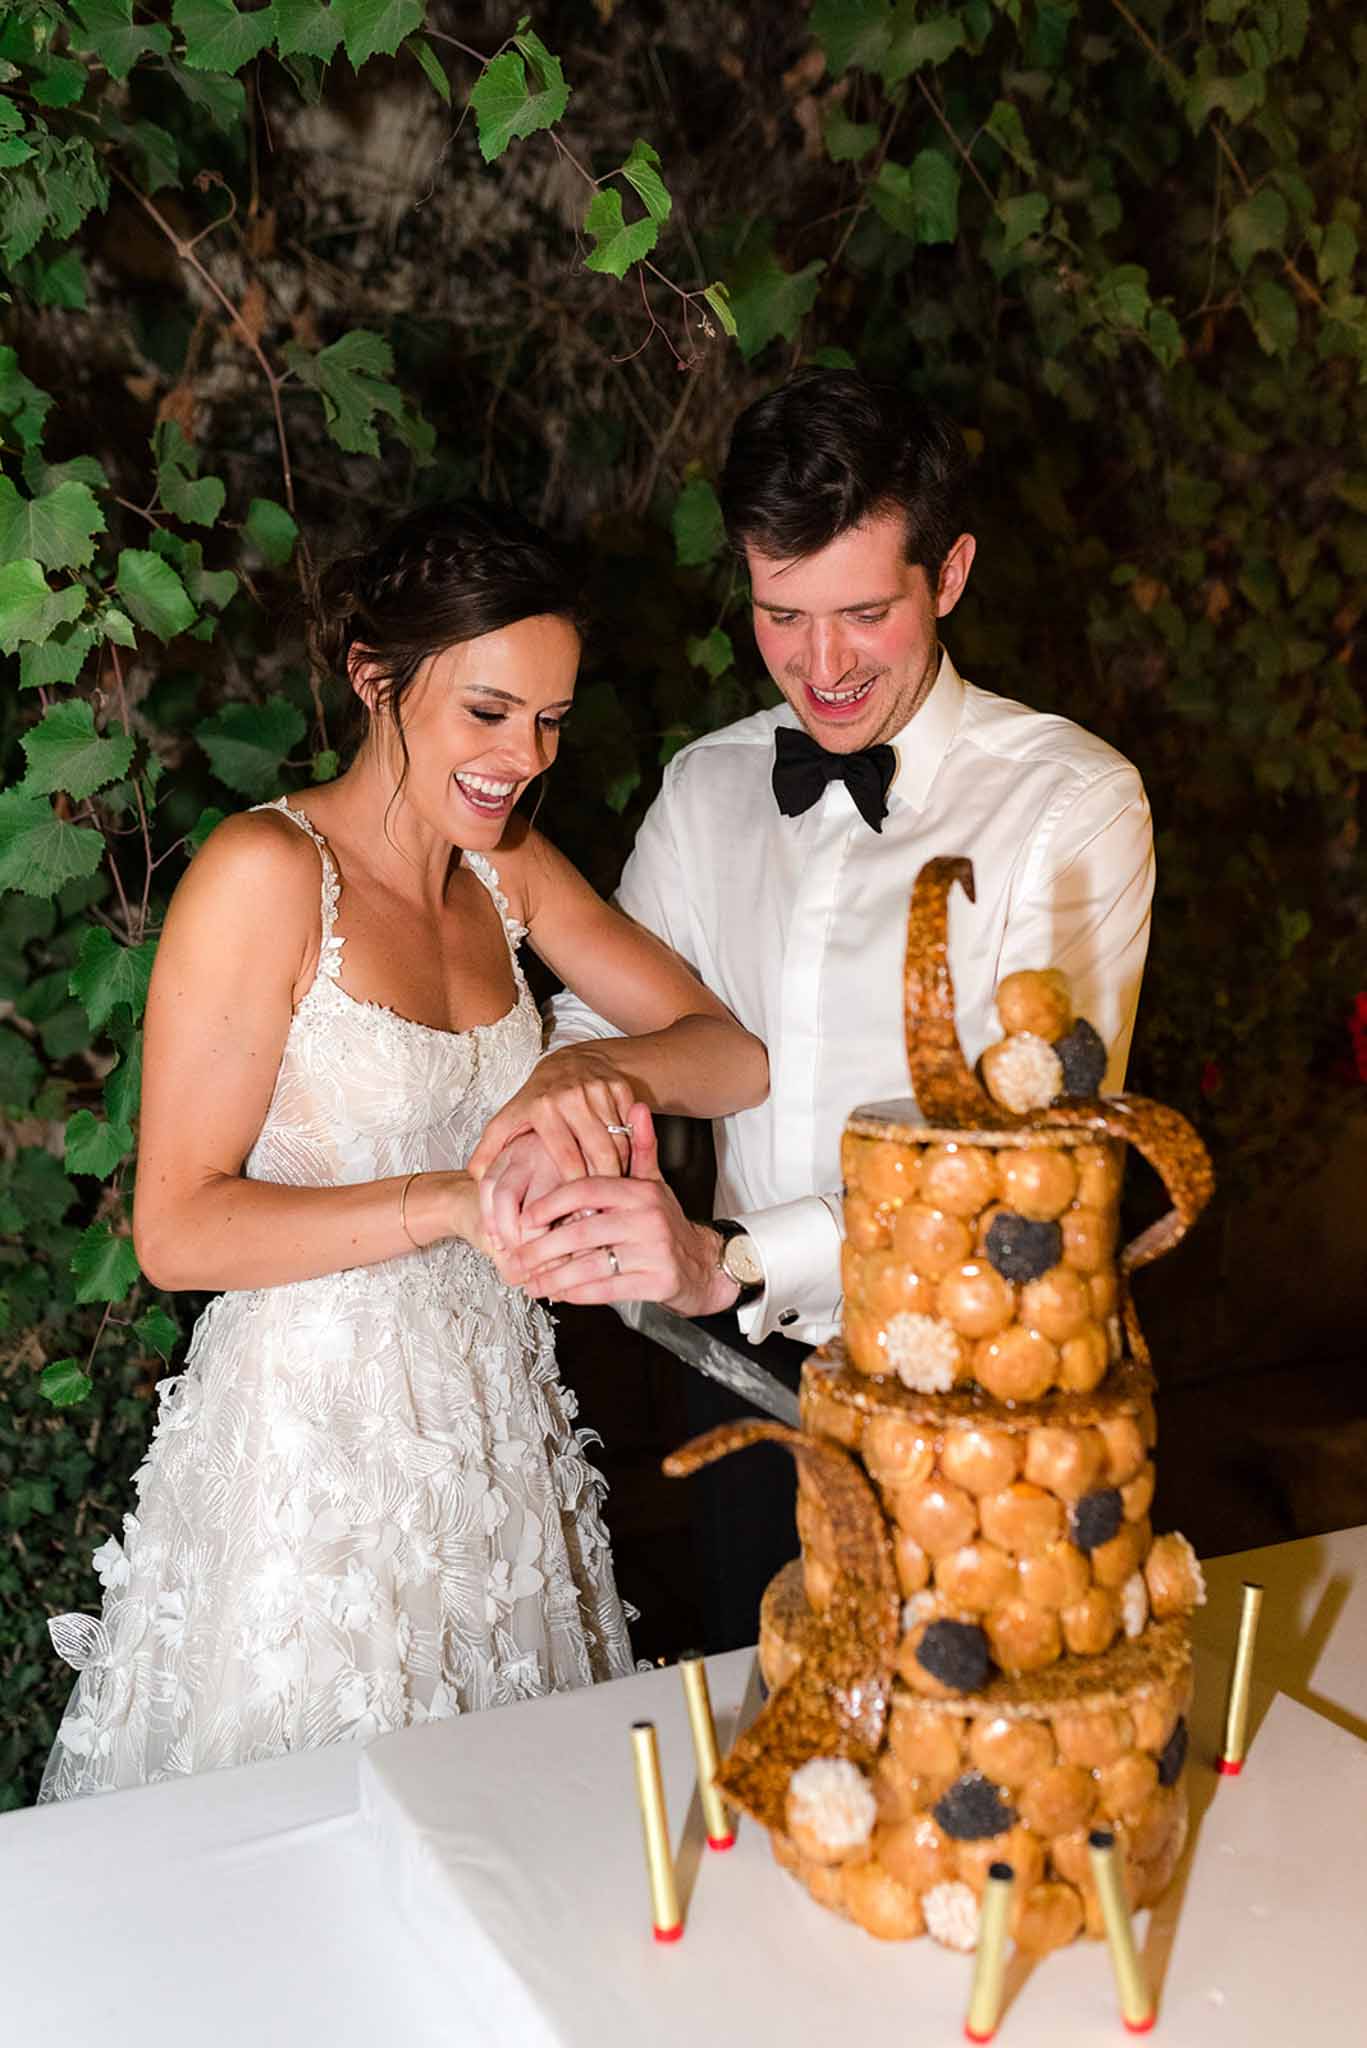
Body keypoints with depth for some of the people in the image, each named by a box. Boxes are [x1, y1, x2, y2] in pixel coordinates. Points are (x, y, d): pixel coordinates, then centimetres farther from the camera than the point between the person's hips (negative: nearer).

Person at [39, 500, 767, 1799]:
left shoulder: (508, 870, 5)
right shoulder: (266, 872, -16)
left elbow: (735, 1054, 1)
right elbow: (177, 1229, -17)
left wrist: (616, 1069, -21)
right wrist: (458, 1198, -25)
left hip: (494, 1415, 6)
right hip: (313, 1432, -6)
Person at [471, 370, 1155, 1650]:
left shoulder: (1072, 802, -16)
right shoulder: (706, 788, 2)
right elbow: (611, 1010, 7)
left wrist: (732, 1260, -34)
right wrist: (566, 1088, -19)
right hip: (748, 1365, 5)